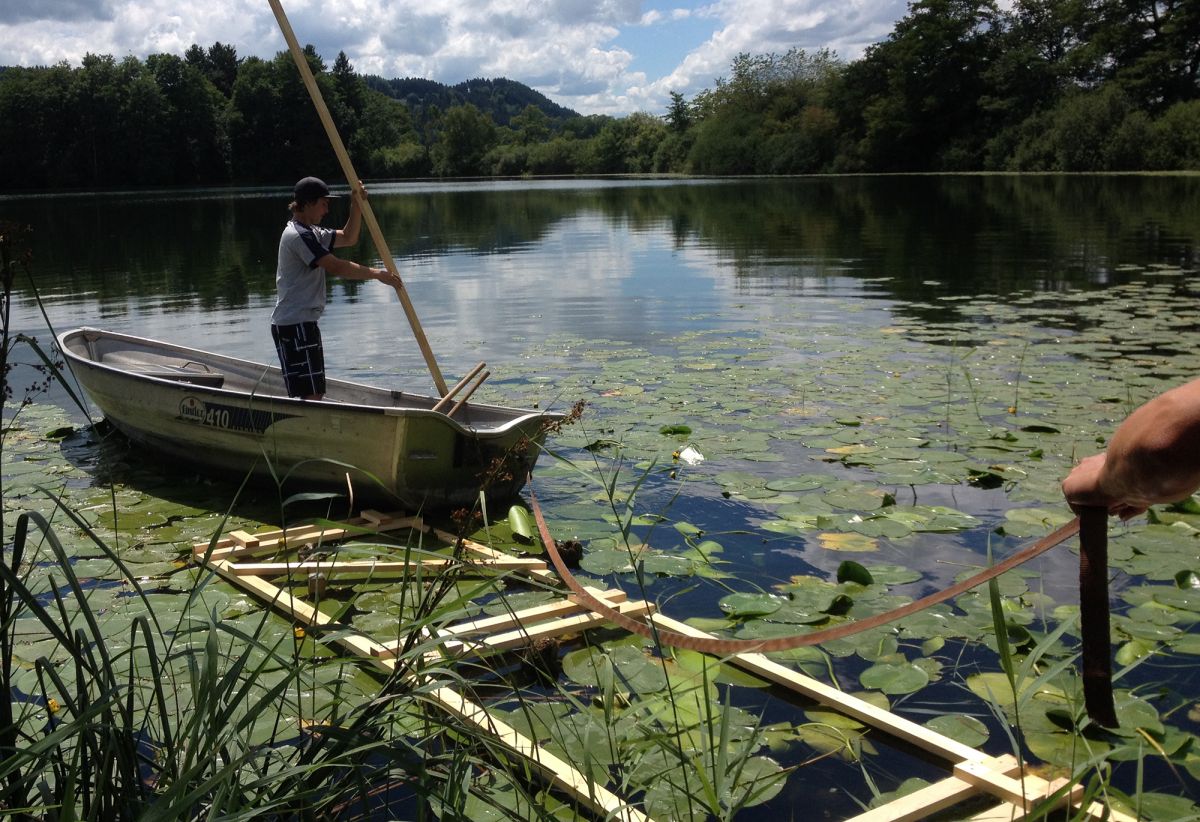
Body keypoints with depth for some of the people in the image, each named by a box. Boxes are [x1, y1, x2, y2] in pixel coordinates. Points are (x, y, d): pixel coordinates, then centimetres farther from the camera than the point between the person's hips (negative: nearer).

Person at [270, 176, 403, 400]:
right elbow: (336, 267, -21)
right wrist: (377, 274, -14)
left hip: (304, 323, 11)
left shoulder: (312, 232, 18)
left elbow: (348, 238, 24)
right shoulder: (298, 235, -15)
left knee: (316, 392, 13)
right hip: (295, 325, -11)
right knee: (311, 394, -14)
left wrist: (356, 205, 10)